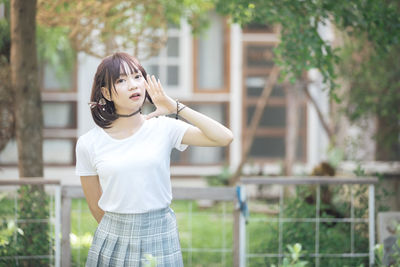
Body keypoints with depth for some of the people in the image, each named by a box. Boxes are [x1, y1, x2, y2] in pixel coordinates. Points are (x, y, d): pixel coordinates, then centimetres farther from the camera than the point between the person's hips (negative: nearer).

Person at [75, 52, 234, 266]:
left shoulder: (163, 128, -3)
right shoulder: (88, 144, -4)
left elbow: (224, 137, -15)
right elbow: (96, 207, 5)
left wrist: (176, 107, -13)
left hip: (160, 240, 0)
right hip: (113, 240, 0)